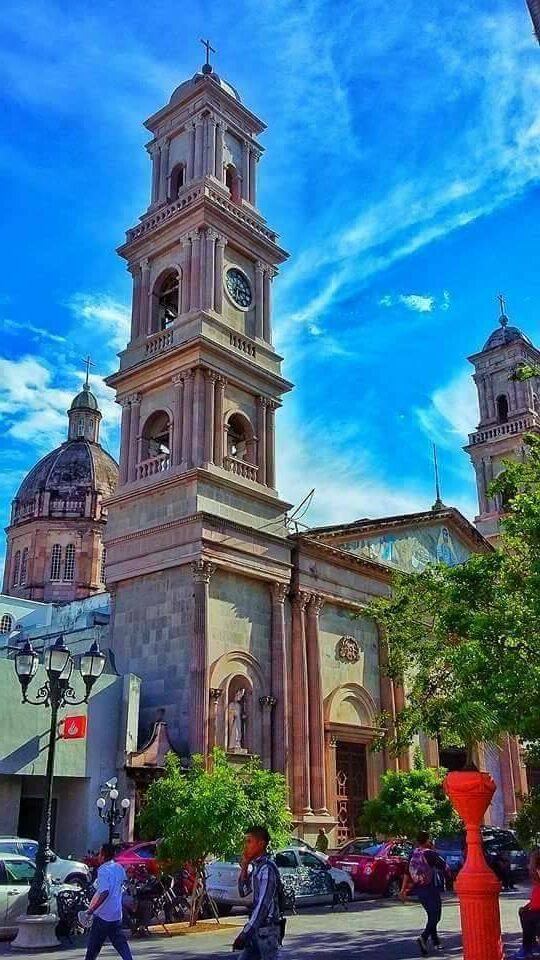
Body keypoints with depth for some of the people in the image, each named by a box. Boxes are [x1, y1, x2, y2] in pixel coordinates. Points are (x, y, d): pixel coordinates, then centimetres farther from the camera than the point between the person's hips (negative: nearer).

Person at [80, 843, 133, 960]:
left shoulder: (103, 870, -17)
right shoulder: (120, 868, 6)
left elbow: (104, 893, -28)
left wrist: (90, 911, -25)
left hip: (102, 915, -7)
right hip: (117, 915, 7)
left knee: (93, 946, 8)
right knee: (121, 944, 9)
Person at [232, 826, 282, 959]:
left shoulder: (267, 868, -18)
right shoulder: (256, 867, 9)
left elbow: (263, 905, -23)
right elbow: (243, 892, 17)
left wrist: (245, 933, -21)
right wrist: (244, 868, 3)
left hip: (268, 929, -9)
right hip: (258, 928, 9)